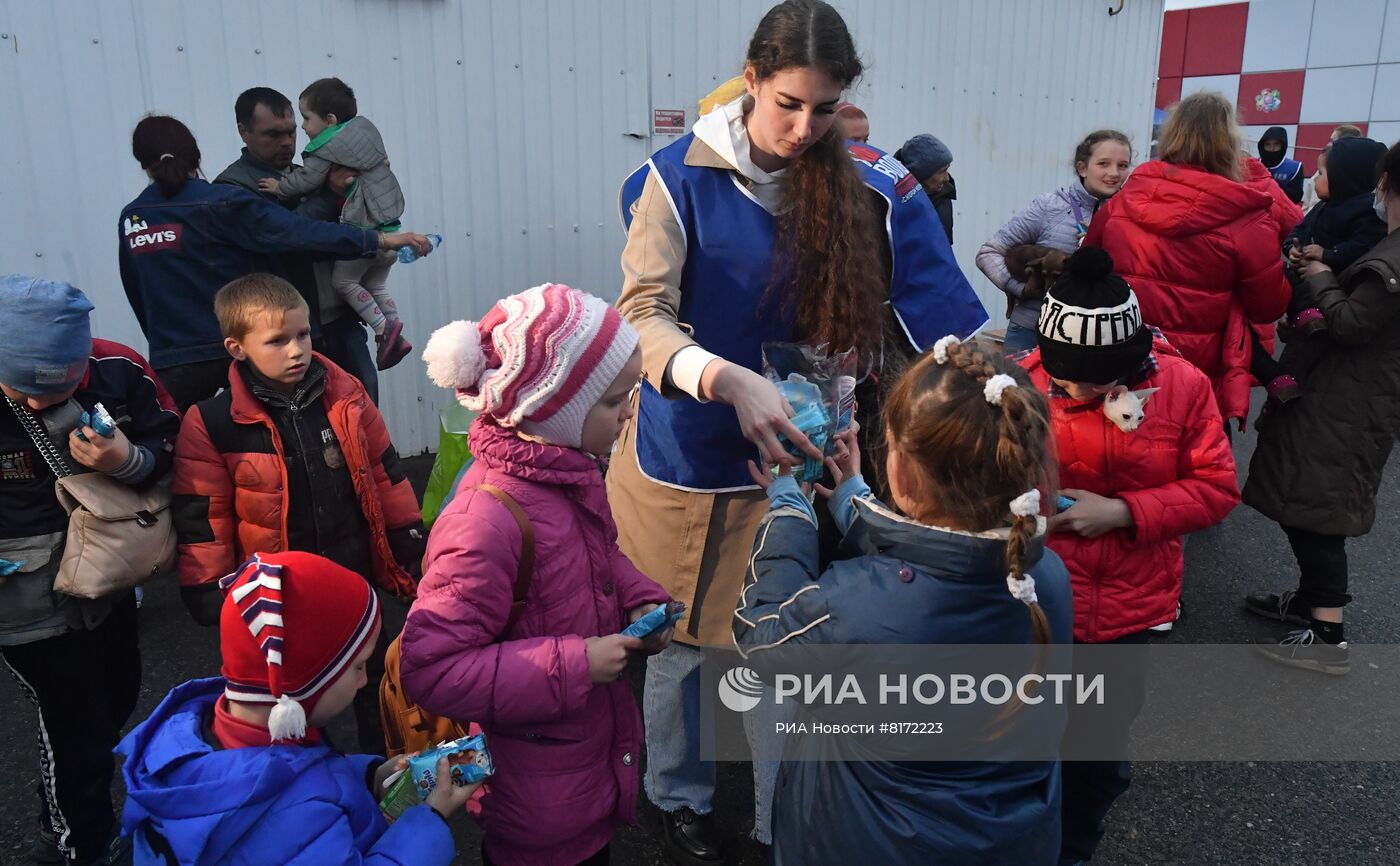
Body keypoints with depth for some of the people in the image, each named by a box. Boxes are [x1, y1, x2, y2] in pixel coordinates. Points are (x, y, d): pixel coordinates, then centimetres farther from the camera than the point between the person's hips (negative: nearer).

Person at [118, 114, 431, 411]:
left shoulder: (130, 219, 5)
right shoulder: (219, 204, -11)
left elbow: (138, 298, 13)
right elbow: (297, 232, -19)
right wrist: (380, 240, -18)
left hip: (173, 366, 3)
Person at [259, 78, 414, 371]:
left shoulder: (327, 148, -12)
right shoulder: (365, 126, 10)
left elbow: (305, 180, -6)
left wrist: (279, 187, 10)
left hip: (363, 229, -9)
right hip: (389, 225, 9)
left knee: (343, 280, 4)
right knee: (374, 286, 20)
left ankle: (383, 328, -2)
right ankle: (396, 335, 16)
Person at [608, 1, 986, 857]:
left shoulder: (870, 185, -3)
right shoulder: (682, 177, -11)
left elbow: (942, 319, -5)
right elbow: (644, 314, -19)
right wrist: (730, 381, -37)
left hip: (799, 457, 2)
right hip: (689, 457, -1)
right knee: (682, 641, 15)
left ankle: (785, 818, 37)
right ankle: (681, 796, 43)